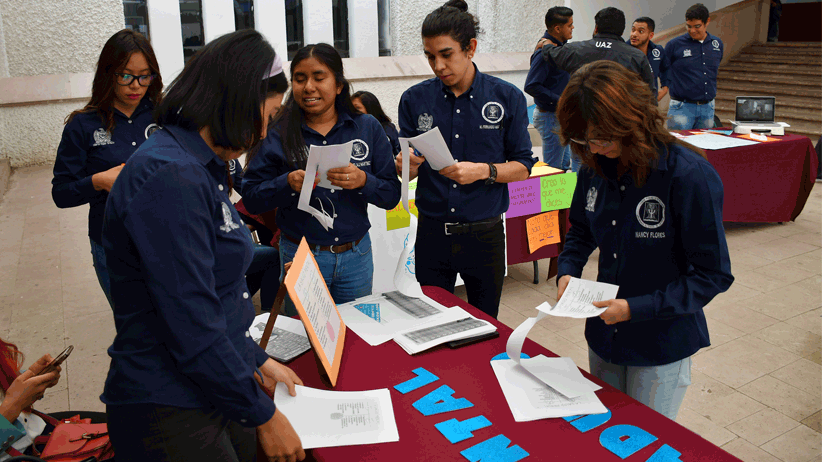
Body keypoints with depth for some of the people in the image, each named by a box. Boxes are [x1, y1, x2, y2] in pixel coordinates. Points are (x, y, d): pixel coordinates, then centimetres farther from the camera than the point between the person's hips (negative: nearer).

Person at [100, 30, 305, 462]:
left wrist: (257, 361, 17)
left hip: (217, 392, 9)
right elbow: (192, 328, -25)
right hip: (171, 410, -9)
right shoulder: (170, 177, -24)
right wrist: (263, 414, -14)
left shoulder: (197, 168, 7)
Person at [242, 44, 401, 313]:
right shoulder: (278, 134, -3)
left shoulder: (368, 128, 0)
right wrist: (288, 184, -21)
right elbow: (251, 200, -4)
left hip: (356, 255, 2)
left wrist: (363, 181, -21)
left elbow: (392, 196, -2)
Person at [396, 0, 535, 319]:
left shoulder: (508, 98, -4)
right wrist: (407, 165, -19)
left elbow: (522, 167, -2)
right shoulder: (415, 100, 0)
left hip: (484, 233, -1)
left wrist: (483, 171, -20)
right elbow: (409, 172, 4)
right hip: (432, 232, 1)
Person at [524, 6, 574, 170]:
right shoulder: (544, 51, -22)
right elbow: (531, 86, -27)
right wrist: (559, 101, -24)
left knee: (565, 165, 19)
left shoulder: (561, 46, 8)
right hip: (551, 117, -10)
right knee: (553, 169, 0)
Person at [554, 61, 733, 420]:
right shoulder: (596, 166, -5)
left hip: (662, 347, -5)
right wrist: (567, 271, -7)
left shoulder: (690, 175, -23)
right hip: (604, 337, 6)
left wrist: (636, 308, -25)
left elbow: (713, 275, -18)